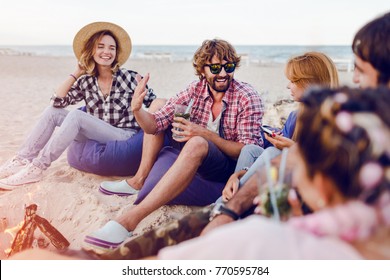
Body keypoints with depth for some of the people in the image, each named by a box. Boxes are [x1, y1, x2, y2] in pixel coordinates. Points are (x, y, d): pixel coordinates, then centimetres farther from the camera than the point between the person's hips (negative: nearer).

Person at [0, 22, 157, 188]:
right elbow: (58, 101, -4)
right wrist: (76, 73, 0)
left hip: (125, 138, -5)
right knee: (53, 112, -6)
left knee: (76, 116, -26)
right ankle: (22, 161, -8)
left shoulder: (129, 77, -6)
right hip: (97, 139, 5)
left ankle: (37, 168, -23)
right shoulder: (86, 82, 6)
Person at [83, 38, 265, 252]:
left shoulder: (248, 98, -17)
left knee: (196, 144, -39)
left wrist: (205, 133, -31)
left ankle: (129, 220, -44)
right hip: (196, 156, 6)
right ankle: (139, 181, 5)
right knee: (158, 113, 3)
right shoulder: (196, 89, -5)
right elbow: (153, 125, -9)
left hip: (231, 167, -6)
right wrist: (137, 110, -31)